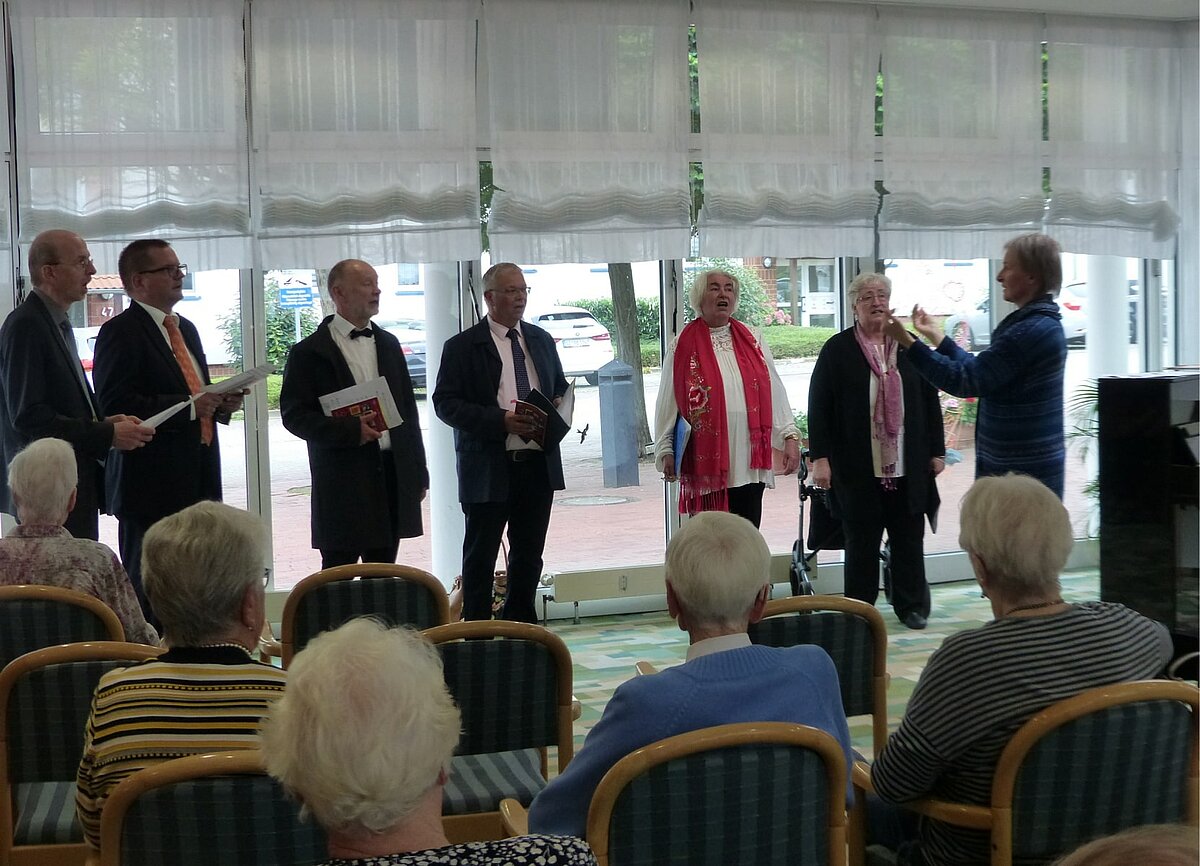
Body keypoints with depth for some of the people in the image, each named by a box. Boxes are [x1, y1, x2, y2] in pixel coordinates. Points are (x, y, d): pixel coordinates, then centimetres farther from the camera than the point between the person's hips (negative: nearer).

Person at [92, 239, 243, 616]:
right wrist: (189, 406, -21)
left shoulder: (186, 329, 20)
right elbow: (115, 406, -19)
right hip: (152, 486, -8)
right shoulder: (120, 332, -8)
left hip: (197, 482, 8)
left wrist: (220, 405, 7)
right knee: (149, 590, -3)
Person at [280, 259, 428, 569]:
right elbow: (294, 415, -7)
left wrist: (419, 473, 14)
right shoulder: (309, 352, -2)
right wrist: (350, 429, -20)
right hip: (343, 482, -5)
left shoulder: (389, 344, 15)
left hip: (393, 475, 5)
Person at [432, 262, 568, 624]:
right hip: (488, 469, -5)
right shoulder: (462, 346, -4)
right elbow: (445, 403, -10)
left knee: (529, 555, 12)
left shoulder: (541, 340, 14)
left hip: (539, 463, 5)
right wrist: (500, 420, -21)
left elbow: (560, 388, 24)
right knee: (480, 557, 1)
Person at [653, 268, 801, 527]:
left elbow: (775, 391, 9)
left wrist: (790, 437, 1)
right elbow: (667, 403, 2)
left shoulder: (752, 341, 12)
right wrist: (666, 451, -2)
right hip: (705, 464, -3)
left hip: (749, 463, 3)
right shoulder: (684, 346, 2)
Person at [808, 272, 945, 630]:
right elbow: (818, 406, -3)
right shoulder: (837, 349, 0)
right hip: (857, 466, -2)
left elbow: (930, 401, 10)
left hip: (907, 465, 3)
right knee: (861, 539, 4)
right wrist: (820, 457, -9)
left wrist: (937, 451, 7)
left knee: (909, 537, 8)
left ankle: (911, 605, 20)